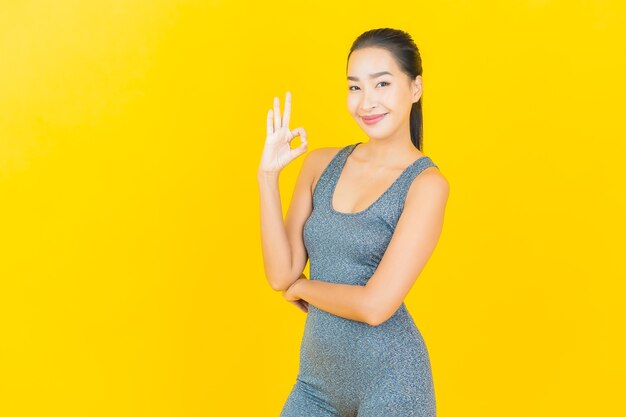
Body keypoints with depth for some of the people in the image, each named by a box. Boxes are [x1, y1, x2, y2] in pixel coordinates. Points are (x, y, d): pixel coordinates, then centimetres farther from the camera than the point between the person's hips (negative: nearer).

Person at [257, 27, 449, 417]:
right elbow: (281, 275, -3)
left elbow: (375, 306, -20)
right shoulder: (321, 163, 2)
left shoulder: (426, 183, -14)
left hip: (389, 381, -5)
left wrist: (301, 287, -4)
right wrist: (268, 175, -9)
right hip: (317, 376, 5)